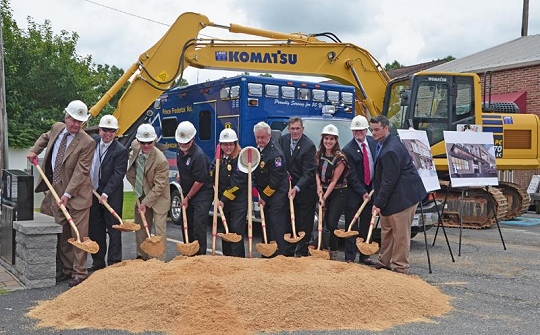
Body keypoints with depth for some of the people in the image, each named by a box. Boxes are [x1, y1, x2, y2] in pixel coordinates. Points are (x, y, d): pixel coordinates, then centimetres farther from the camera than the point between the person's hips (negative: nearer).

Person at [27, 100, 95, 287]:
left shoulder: (87, 142, -17)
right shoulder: (57, 128, 3)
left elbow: (81, 171, -20)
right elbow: (45, 138, 28)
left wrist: (68, 194, -23)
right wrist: (33, 151, 12)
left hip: (76, 194, -7)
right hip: (56, 190, 7)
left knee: (78, 235, -3)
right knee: (62, 235, 12)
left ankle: (79, 273, 4)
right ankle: (67, 270, 23)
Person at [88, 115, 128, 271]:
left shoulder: (121, 151, -13)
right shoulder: (93, 142, 4)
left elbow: (117, 176, -16)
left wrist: (106, 194, -21)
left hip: (111, 196, -5)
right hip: (92, 193, 6)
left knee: (113, 229, 1)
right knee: (95, 229, 12)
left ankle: (114, 264, 7)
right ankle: (98, 262, 23)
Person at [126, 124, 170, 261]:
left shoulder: (161, 160, -29)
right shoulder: (135, 146, -9)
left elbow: (159, 186, -23)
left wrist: (145, 203, -22)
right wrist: (136, 185, 7)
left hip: (158, 198, -7)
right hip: (141, 195, 7)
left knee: (159, 229, -7)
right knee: (140, 228, 13)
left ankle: (160, 260, -3)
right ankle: (142, 257, 26)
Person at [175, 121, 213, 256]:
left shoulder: (198, 155, -24)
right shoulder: (181, 151, 4)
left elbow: (200, 181, -20)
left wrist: (188, 198, -11)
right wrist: (181, 176, 11)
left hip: (201, 194, -9)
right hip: (187, 192, 9)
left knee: (198, 224, -13)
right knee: (187, 224, 14)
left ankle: (200, 254, -6)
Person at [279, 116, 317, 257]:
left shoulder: (309, 145, -17)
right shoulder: (283, 140, 2)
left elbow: (308, 173, -18)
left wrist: (297, 188, -27)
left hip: (305, 189, -5)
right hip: (289, 187, 5)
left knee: (305, 224, 3)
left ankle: (302, 252, 11)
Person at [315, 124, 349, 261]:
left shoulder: (340, 158, -16)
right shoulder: (319, 154, 3)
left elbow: (334, 180, -15)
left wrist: (324, 198, -15)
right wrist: (319, 186, -6)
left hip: (338, 193, -6)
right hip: (323, 191, 6)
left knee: (331, 224, -8)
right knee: (323, 222, 7)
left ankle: (333, 253, 6)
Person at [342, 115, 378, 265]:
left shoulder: (373, 142, 3)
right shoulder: (348, 150, -13)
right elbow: (351, 176, -13)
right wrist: (363, 193, -15)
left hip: (371, 190, 5)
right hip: (354, 193, -5)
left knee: (366, 225, 12)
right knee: (352, 226, 1)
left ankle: (365, 256, 20)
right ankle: (350, 258, 7)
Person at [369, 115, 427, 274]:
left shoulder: (390, 151, -25)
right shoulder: (383, 143, 8)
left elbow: (389, 181, -23)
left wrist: (379, 203, -19)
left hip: (403, 196, -11)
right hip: (392, 195, 11)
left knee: (400, 233, 0)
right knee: (386, 230, 18)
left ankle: (400, 267, 9)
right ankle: (384, 262, 30)